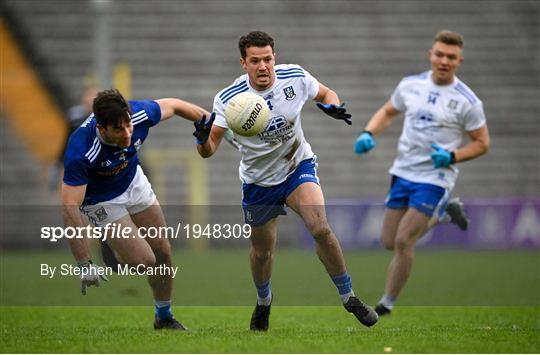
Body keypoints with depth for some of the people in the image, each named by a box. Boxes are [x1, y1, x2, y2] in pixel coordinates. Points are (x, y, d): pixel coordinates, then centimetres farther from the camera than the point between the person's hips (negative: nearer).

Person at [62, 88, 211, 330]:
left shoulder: (139, 114, -29)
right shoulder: (81, 153, -41)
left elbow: (173, 106, -6)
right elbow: (70, 208, -40)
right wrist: (85, 266, -42)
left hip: (134, 181, 5)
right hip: (102, 200, -5)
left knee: (162, 251, 8)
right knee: (144, 260, -15)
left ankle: (164, 318, 30)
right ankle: (110, 250, 20)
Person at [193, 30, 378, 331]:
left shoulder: (295, 77, -17)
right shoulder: (228, 99, -21)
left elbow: (326, 94, 4)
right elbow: (209, 150, -20)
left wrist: (332, 107, -20)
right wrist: (203, 139, -44)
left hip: (299, 165, 0)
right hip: (259, 180, 1)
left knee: (320, 229, -24)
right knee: (262, 252, 12)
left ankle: (349, 297, -7)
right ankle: (264, 303, 45)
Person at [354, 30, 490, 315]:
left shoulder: (467, 102, -10)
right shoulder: (411, 85, 2)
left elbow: (482, 143, -2)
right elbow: (387, 112, 18)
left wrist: (452, 157, -19)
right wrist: (368, 134, -1)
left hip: (435, 178, -5)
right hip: (403, 172, 5)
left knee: (403, 241, -13)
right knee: (389, 242, 10)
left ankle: (386, 305, 2)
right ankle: (442, 214, 32)